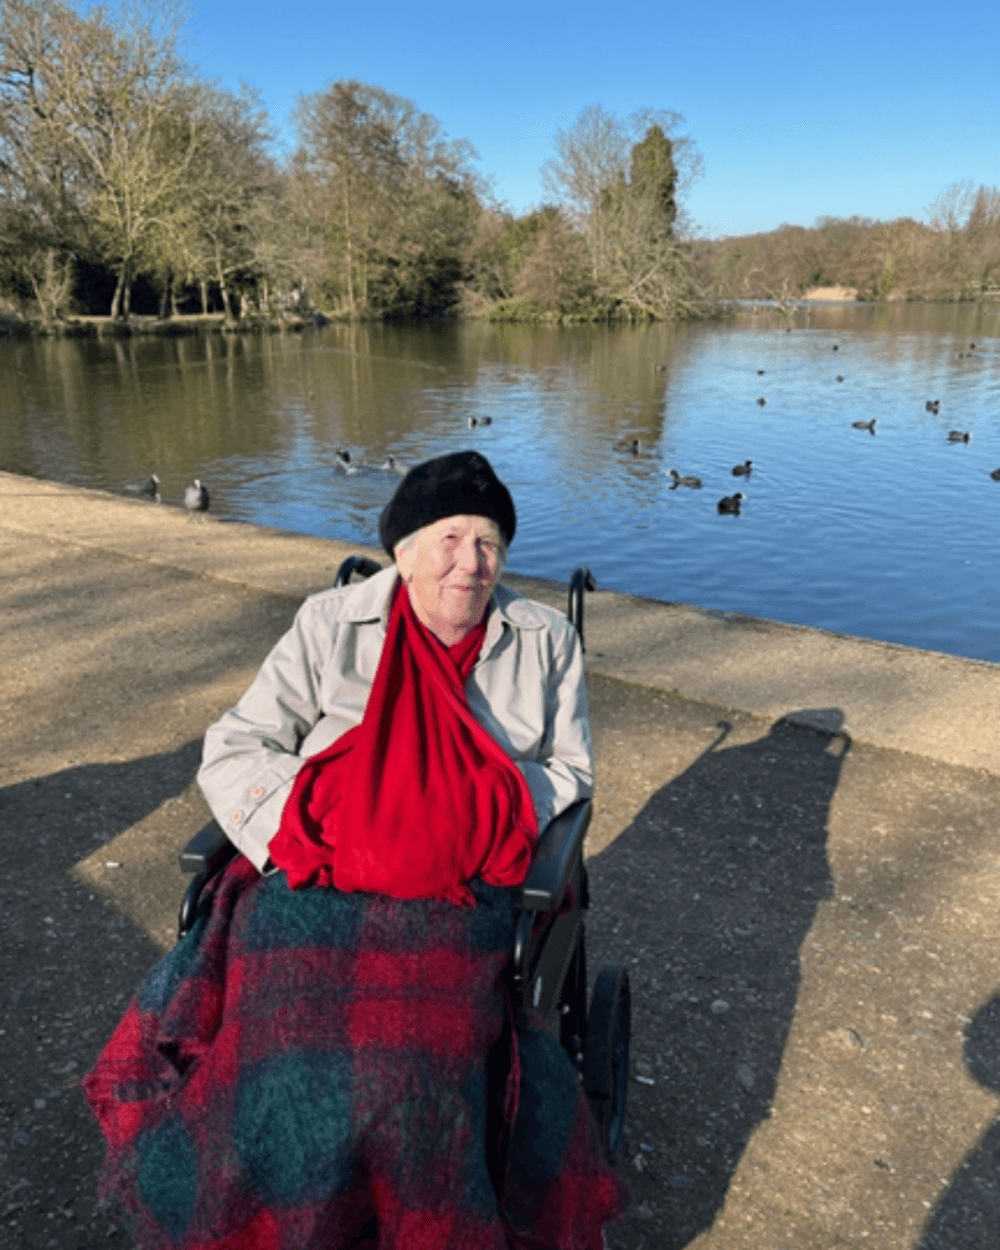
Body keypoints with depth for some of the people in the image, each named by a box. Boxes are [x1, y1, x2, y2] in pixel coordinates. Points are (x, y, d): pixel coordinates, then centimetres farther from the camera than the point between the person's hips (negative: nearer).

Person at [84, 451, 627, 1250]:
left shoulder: (545, 642, 11)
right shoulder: (331, 626, 7)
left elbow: (569, 772, 14)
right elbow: (234, 751, 6)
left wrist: (485, 824, -4)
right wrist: (308, 845, -9)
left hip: (465, 899, 0)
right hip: (323, 881, 1)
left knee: (413, 1072, -25)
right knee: (291, 1063, -22)